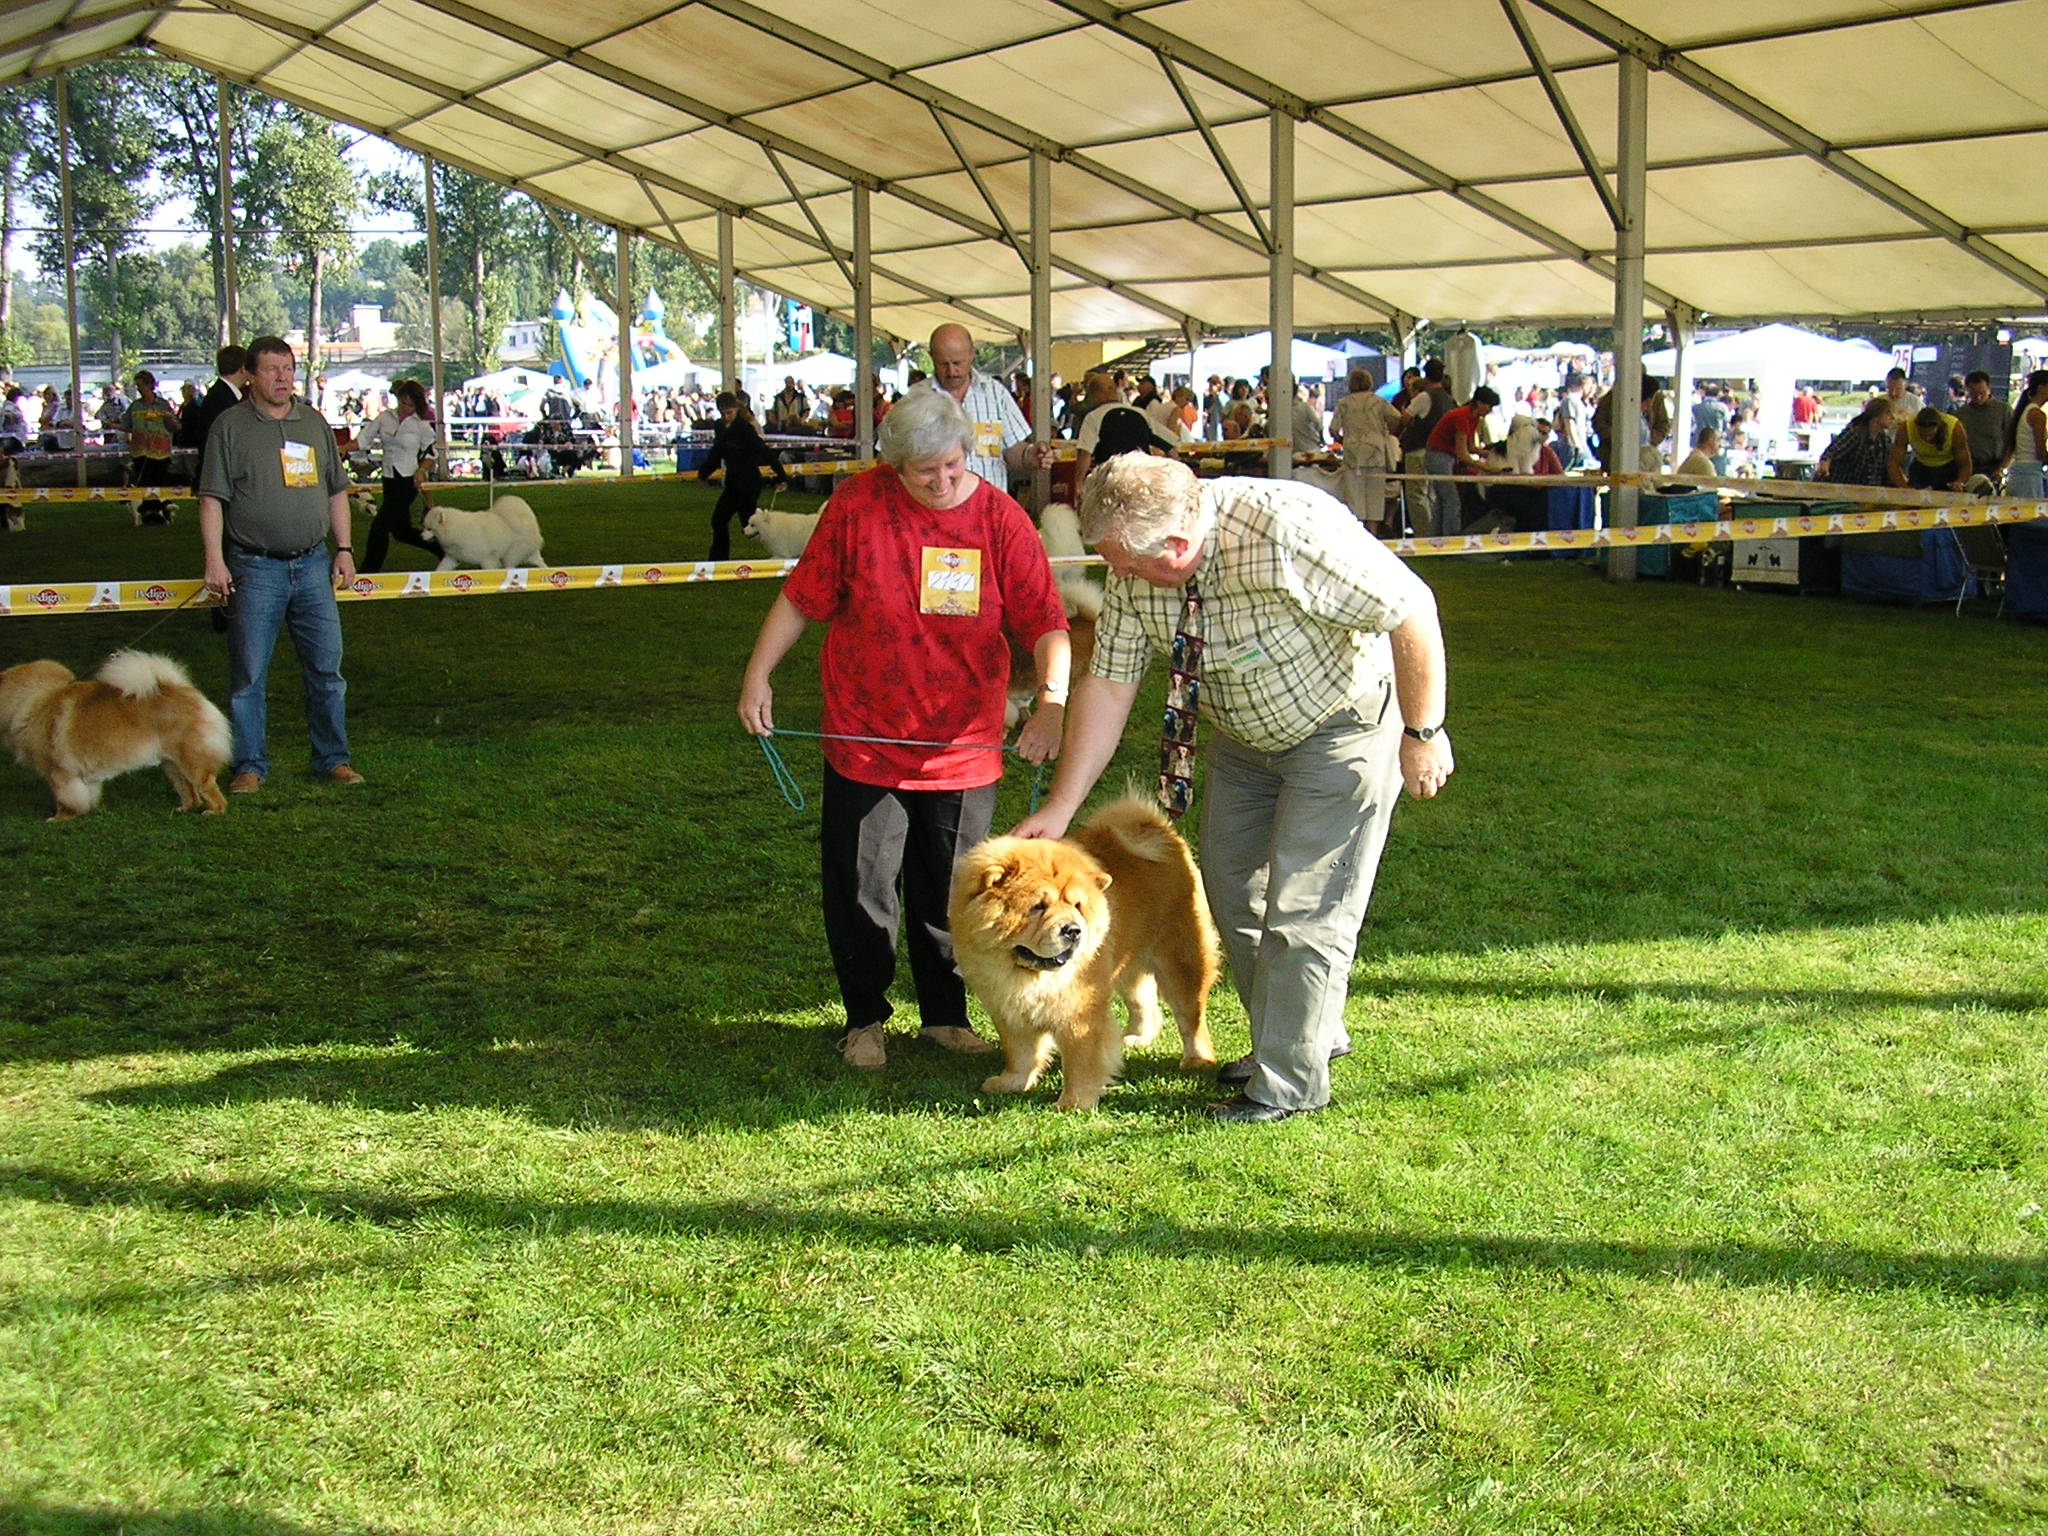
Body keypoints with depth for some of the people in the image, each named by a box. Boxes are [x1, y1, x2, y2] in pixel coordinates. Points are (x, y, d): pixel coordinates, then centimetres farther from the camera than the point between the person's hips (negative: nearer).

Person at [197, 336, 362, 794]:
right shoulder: (230, 426, -1)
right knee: (249, 675, 1)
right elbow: (212, 499, -4)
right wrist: (214, 560, -12)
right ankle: (249, 765, 10)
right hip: (255, 569, -4)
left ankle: (332, 759, 18)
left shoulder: (315, 423, 12)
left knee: (326, 667, 7)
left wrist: (344, 549, 10)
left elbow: (336, 491, 17)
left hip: (312, 565, 4)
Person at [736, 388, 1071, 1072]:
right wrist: (758, 675, -2)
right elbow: (802, 597, 2)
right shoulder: (856, 504, -7)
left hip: (963, 749, 1)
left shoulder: (1000, 519, -6)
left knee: (950, 894, 12)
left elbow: (1046, 624, -10)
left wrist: (1052, 702, -25)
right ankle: (864, 1019, 25)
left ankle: (945, 1014, 31)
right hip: (863, 741, -1)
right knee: (859, 891, 7)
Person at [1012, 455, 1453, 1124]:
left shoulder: (1289, 529, -36)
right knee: (1232, 890, 13)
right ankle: (1309, 1034, 33)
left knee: (1303, 908, -7)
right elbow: (1107, 685, -9)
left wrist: (1423, 734, -20)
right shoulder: (1135, 572, -16)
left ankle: (1290, 1080, 8)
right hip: (1241, 737, 7)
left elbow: (1412, 609, -28)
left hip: (1343, 729, -7)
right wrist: (1060, 806, -12)